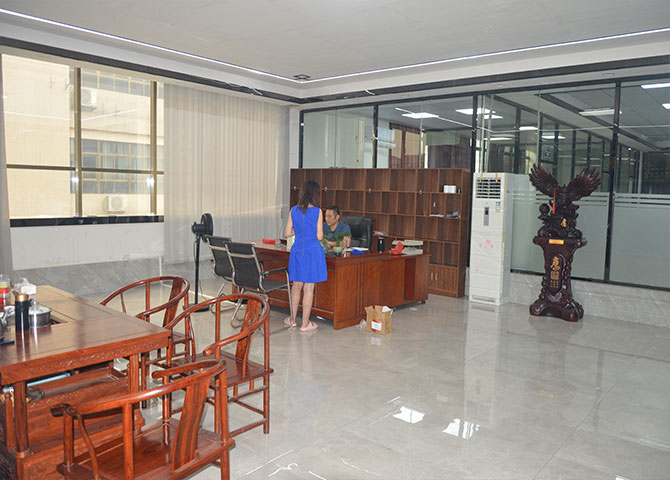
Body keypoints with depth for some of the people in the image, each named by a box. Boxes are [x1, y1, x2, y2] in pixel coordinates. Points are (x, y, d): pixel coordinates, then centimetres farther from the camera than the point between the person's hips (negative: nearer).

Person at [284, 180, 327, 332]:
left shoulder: (294, 210, 0)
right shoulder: (317, 212, -11)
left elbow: (288, 233, 4)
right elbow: (319, 236, -10)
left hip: (297, 251, 4)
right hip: (313, 251, -4)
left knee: (297, 285, 18)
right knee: (309, 288, 4)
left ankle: (292, 319, 28)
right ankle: (305, 324, 11)